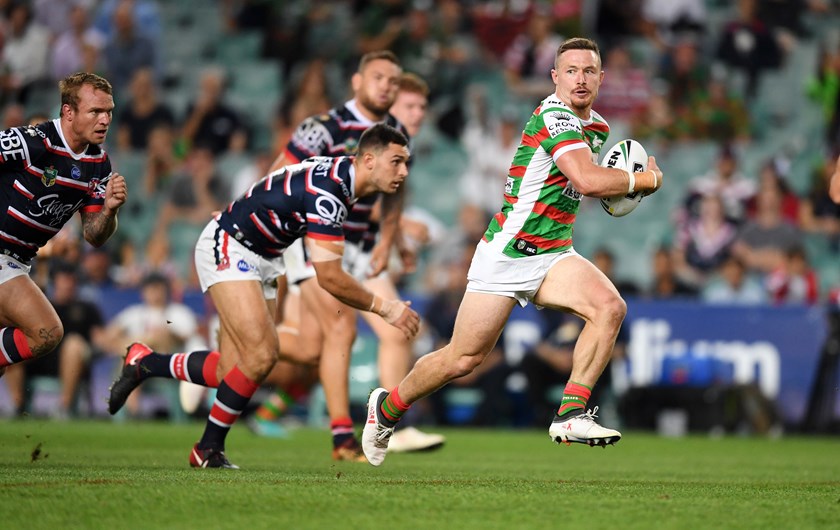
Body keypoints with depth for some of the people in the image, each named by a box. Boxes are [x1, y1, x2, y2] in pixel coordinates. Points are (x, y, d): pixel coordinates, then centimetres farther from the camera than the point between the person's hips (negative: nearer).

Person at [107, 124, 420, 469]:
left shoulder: (341, 176, 1)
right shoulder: (328, 191, -29)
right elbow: (329, 278, -29)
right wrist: (383, 308, -20)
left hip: (262, 258, 9)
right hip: (228, 249, -9)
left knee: (231, 373, 2)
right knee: (262, 353, -21)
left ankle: (143, 363, 23)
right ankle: (209, 449, -6)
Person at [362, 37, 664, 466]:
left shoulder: (598, 127, 9)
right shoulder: (554, 117, -20)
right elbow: (588, 180, -34)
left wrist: (619, 182, 9)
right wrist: (646, 178, -18)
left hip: (554, 254, 7)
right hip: (505, 253, -7)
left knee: (609, 306, -22)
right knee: (463, 359, 0)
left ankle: (570, 415, -20)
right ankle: (387, 407, 26)